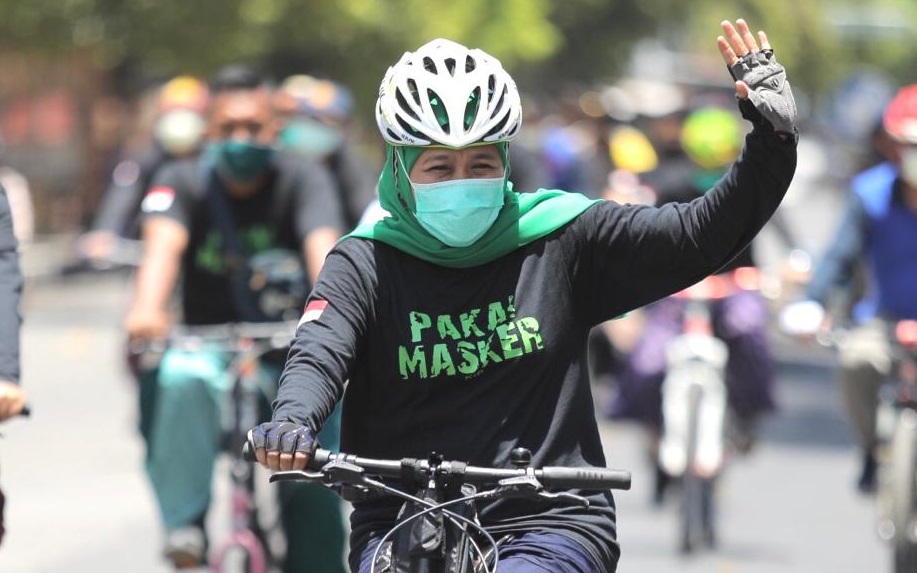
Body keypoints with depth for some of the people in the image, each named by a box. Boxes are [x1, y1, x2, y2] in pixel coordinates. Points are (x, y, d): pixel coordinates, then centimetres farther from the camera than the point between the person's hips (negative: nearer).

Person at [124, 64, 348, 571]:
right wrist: (146, 309, -46)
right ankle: (184, 523, -20)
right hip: (208, 346, 0)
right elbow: (163, 243, -25)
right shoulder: (183, 181, -4)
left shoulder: (302, 179, -5)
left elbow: (323, 245, -24)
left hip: (289, 350, 0)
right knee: (180, 379, -34)